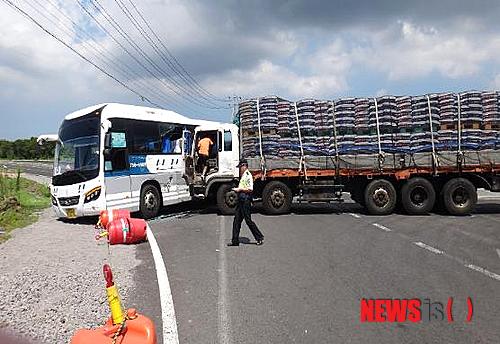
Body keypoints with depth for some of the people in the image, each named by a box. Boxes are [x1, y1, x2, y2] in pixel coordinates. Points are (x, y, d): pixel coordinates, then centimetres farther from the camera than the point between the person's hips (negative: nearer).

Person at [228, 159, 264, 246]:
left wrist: (240, 189, -17)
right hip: (241, 200, 10)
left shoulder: (248, 175, -14)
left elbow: (250, 189, -22)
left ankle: (260, 238, 9)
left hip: (246, 200, -10)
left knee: (248, 220, -4)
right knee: (236, 220, 8)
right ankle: (235, 241, 14)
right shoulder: (242, 176, 17)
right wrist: (237, 189, 13)